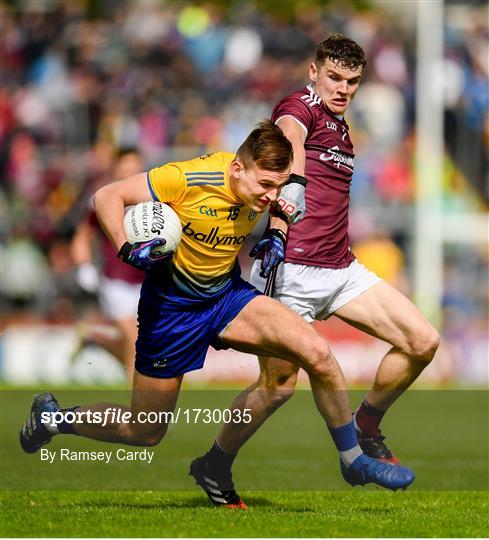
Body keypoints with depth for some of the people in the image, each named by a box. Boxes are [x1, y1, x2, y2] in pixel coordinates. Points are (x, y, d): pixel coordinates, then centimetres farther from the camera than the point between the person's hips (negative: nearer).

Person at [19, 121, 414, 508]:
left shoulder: (261, 188, -9)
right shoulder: (189, 179, -27)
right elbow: (107, 197, -20)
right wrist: (128, 250, -33)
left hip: (227, 294, 5)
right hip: (171, 306, -5)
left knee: (317, 353, -17)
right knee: (145, 432, 5)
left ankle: (353, 460, 0)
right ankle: (53, 417, 32)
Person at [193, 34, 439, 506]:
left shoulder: (339, 125, 19)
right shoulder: (301, 106, -8)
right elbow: (288, 138, -32)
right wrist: (286, 207, -50)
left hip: (340, 268, 8)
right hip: (292, 270, -8)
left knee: (422, 342, -2)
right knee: (279, 383, -10)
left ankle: (365, 428, 17)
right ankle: (215, 465, 11)